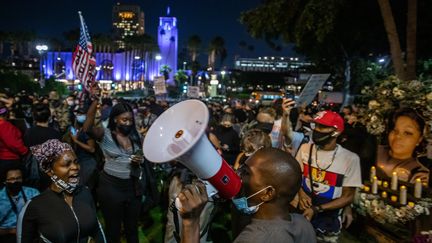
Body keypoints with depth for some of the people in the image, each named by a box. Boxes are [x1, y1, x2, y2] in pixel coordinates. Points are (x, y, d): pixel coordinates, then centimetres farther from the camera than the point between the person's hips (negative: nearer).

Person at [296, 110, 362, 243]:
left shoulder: (350, 158, -16)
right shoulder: (305, 148, -8)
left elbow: (348, 197, -10)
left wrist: (316, 209, -20)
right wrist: (300, 192, -16)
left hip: (328, 220, -2)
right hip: (302, 212, 3)